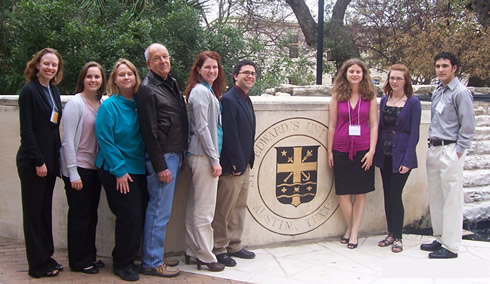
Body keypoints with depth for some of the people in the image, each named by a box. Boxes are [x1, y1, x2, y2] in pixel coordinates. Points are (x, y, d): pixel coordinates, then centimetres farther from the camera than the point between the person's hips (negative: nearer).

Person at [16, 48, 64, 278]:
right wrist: (38, 161, -17)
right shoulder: (29, 91, -10)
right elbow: (26, 130, -14)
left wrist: (56, 157, 9)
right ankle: (37, 265, 10)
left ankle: (46, 257, 23)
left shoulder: (54, 91, 11)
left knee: (45, 210, 13)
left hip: (50, 160, 7)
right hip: (32, 162, -7)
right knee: (33, 212, 2)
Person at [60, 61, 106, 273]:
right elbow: (68, 140, -13)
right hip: (78, 168, -6)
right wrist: (73, 173, -15)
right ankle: (78, 261, 17)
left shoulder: (103, 103, 5)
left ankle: (89, 256, 28)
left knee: (91, 214, 14)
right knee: (79, 215, 3)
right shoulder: (75, 103, -11)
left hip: (95, 167, 6)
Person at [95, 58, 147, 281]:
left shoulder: (138, 104, 7)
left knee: (137, 217, 8)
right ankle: (122, 264, 13)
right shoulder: (109, 106, -9)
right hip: (117, 172, -6)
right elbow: (105, 140, -13)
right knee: (129, 217, -5)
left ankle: (126, 260, 25)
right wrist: (119, 170, -16)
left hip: (138, 170, 6)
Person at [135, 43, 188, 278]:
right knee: (160, 211, -4)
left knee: (162, 210, 15)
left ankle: (156, 256, 25)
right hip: (162, 157, -9)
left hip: (175, 154, 9)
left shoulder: (172, 84, 16)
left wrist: (179, 156, 15)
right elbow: (149, 131, -15)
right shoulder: (147, 89, -11)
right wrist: (160, 166, -17)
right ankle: (152, 263, 6)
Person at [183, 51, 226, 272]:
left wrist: (214, 157, 15)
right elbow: (202, 128, -16)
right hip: (203, 155, -10)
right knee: (204, 209, -4)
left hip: (200, 155, 10)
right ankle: (205, 256, 4)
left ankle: (192, 251, 22)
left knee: (194, 206, 13)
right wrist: (214, 160, -15)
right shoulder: (200, 91, -11)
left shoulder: (209, 91, 18)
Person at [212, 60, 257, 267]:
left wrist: (248, 161, 11)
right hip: (232, 165, -10)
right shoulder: (229, 99, -15)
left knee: (240, 207, 16)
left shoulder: (246, 100, 14)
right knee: (224, 210, 1)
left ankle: (234, 246, 27)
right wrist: (236, 164, -19)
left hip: (244, 164, 10)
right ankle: (219, 249, 12)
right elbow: (230, 134, -20)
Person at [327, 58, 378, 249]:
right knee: (343, 193, 4)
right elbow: (332, 125, 5)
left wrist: (372, 150, -6)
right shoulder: (337, 96, 4)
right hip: (341, 150, 1)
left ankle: (354, 232, 13)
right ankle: (350, 227, 22)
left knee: (360, 192, 3)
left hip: (362, 150, 0)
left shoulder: (370, 96, 4)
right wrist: (329, 151, 3)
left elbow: (374, 124, 2)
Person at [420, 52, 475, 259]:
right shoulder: (437, 92, 14)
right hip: (434, 149, 9)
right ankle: (440, 238, 26)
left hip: (450, 151, -9)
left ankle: (451, 246, 2)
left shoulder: (461, 93, -10)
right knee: (435, 198, 14)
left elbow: (467, 127, -13)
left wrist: (457, 153, -14)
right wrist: (432, 143, 13)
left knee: (451, 200, -4)